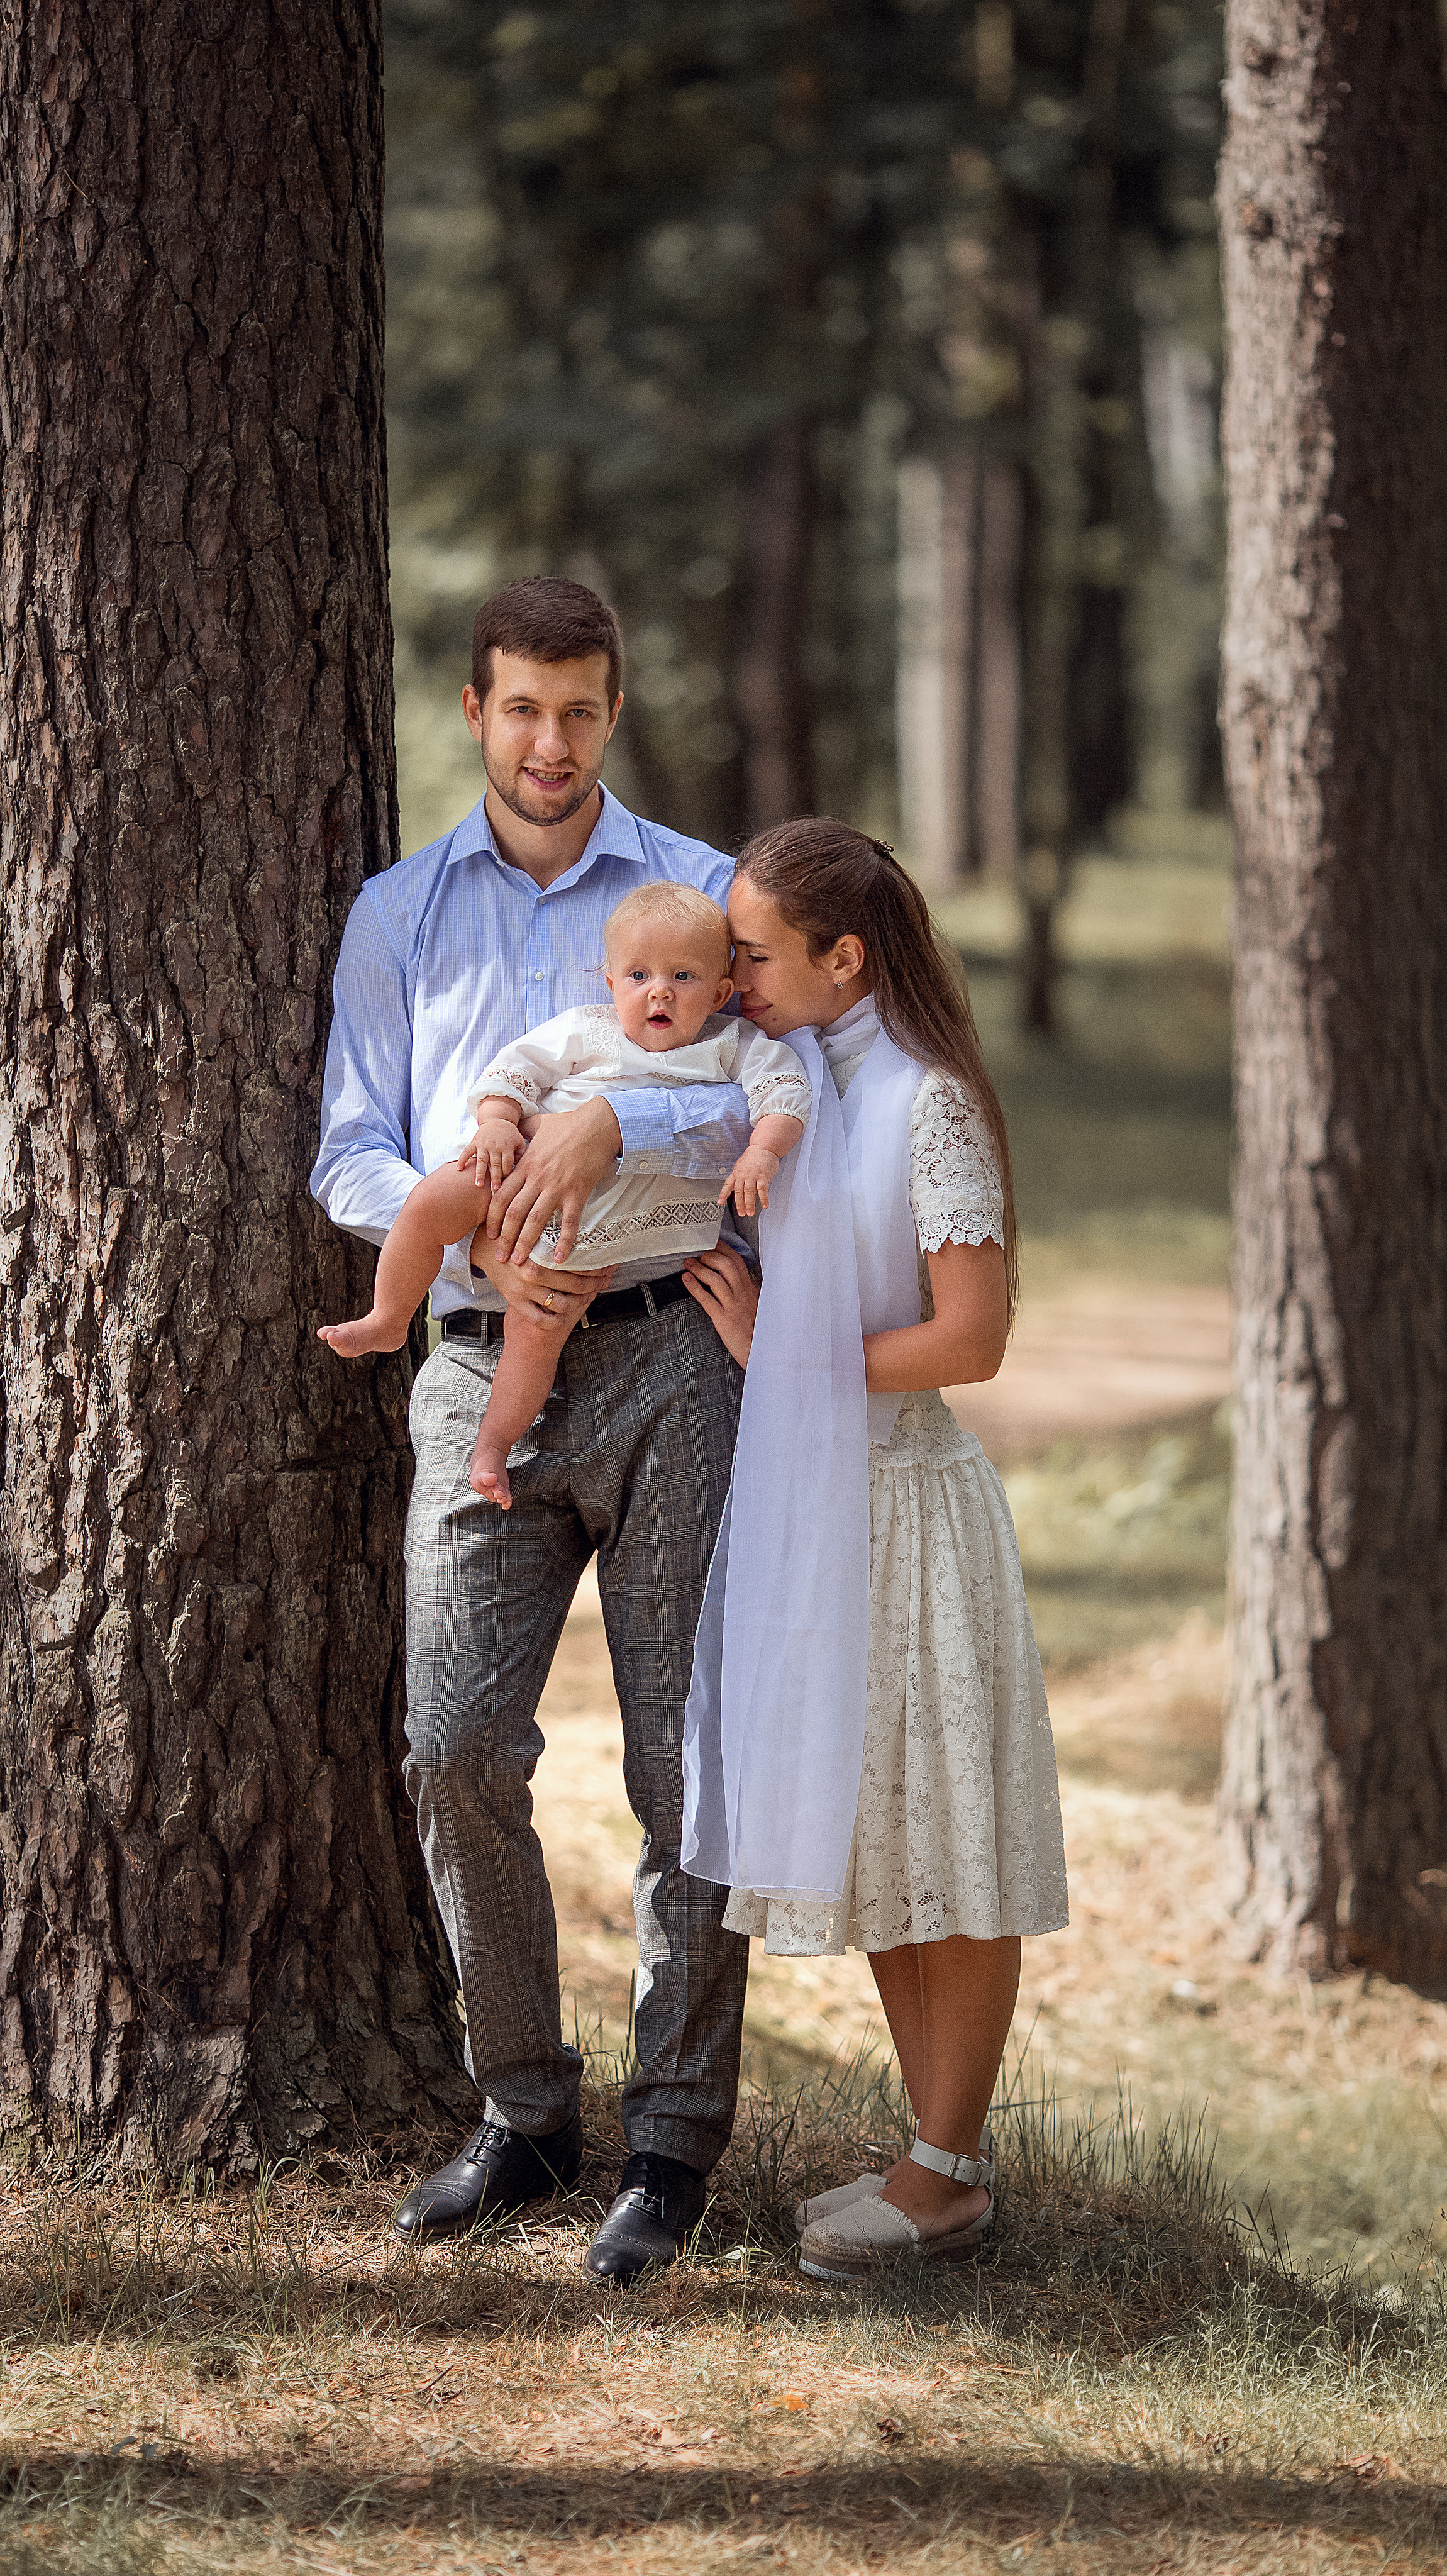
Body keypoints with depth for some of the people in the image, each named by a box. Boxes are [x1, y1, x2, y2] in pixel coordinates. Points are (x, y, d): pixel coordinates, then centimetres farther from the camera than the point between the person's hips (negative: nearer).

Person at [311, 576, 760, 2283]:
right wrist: (475, 1235, -11)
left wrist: (615, 1126, -22)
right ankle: (522, 2113, 9)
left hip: (664, 1355, -2)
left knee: (686, 1754, -3)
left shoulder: (701, 892, 8)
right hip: (484, 1369, 2)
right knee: (456, 1745, -6)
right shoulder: (398, 914, 14)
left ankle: (675, 2138, 5)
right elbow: (351, 1159, 9)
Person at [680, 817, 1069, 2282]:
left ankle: (947, 2174, 9)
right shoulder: (786, 1084, 9)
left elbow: (969, 1341, -18)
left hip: (905, 1500, -8)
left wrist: (786, 1357, -12)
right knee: (869, 1838, 12)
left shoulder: (928, 1105, -14)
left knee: (942, 1844, 1)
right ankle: (945, 2154, 21)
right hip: (808, 1502, 8)